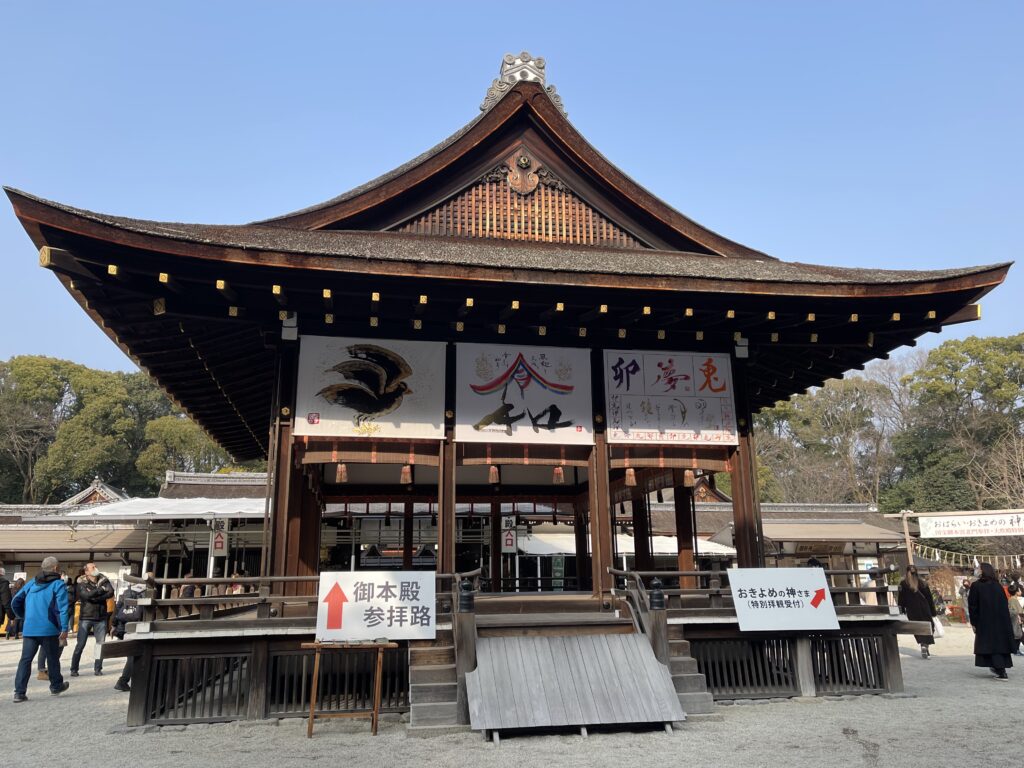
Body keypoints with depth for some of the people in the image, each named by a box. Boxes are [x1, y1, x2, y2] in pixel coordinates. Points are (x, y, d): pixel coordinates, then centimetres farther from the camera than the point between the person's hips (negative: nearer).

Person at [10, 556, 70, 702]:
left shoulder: (31, 583, 11)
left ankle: (19, 692, -2)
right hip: (49, 629, -4)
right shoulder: (58, 584, -5)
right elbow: (62, 608, -14)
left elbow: (15, 602, 12)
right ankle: (56, 686, 27)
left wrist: (24, 617, 25)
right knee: (52, 658, 12)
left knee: (25, 659, 5)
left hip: (29, 629, 4)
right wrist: (64, 629, -13)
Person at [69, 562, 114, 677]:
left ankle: (97, 668, 13)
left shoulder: (103, 581, 5)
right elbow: (86, 595, -20)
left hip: (101, 617, 3)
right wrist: (101, 590, -12)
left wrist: (94, 597, -17)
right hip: (86, 617, -3)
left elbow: (111, 593, -10)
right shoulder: (81, 583, -3)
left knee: (101, 643, 4)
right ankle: (74, 669, 11)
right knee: (80, 644, -1)